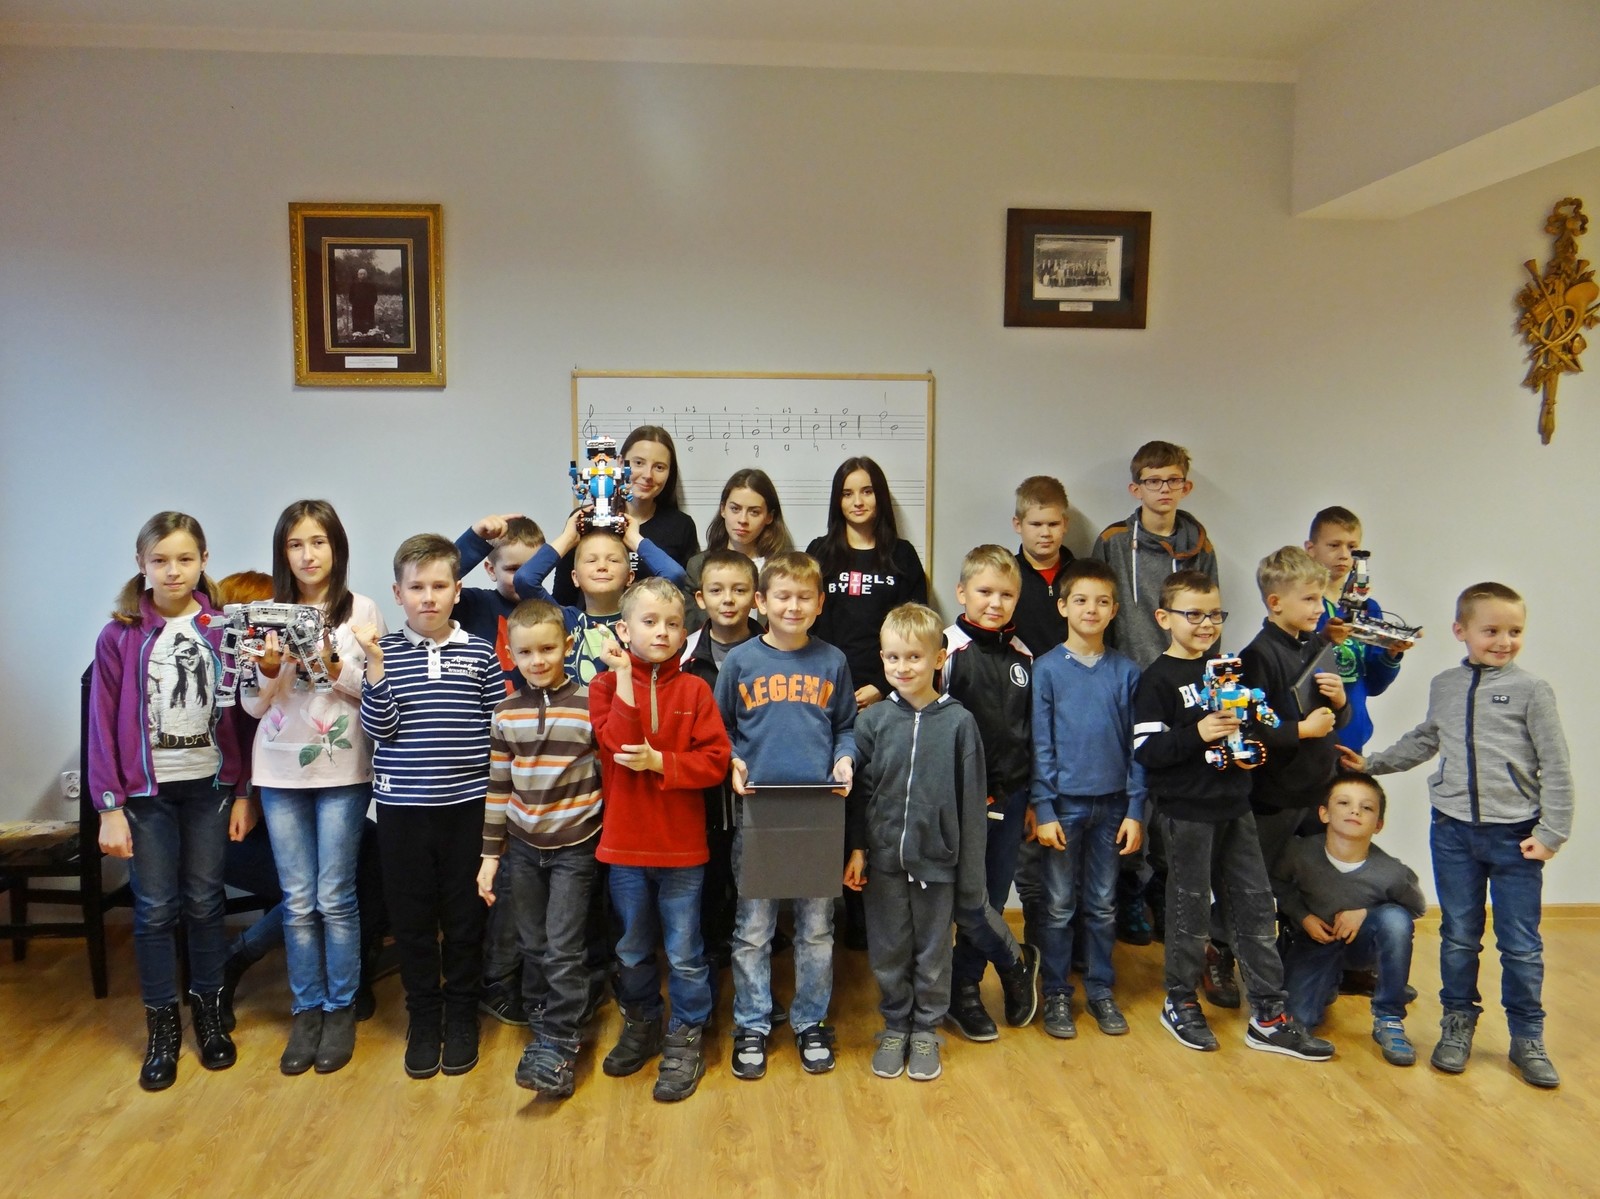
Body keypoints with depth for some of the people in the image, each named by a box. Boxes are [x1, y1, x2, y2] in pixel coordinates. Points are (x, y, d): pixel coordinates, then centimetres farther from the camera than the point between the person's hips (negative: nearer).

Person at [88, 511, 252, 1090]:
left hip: (209, 786, 1)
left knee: (204, 902, 10)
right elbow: (103, 725, -4)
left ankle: (209, 1010, 27)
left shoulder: (221, 630, -1)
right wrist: (109, 808, -7)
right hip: (146, 791, -1)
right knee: (155, 909, 6)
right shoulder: (120, 636, -5)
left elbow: (239, 716, 2)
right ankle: (162, 1026, 21)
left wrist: (244, 793, 1)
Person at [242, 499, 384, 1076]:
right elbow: (252, 705, 5)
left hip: (342, 771, -2)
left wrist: (333, 664, -19)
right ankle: (306, 1011, 21)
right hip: (280, 771, 3)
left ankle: (341, 1010, 17)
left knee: (335, 898, 2)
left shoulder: (361, 611, -2)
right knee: (298, 902, 8)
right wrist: (269, 669, -14)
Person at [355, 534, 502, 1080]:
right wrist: (375, 665, -17)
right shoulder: (387, 651, 0)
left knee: (464, 915, 9)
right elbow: (379, 728, -8)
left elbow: (501, 727, 4)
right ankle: (423, 1019, 27)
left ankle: (461, 1017, 26)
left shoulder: (480, 653, 1)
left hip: (467, 804, 0)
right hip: (402, 806, 0)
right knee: (412, 917, 10)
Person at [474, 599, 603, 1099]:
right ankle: (542, 1028, 30)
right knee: (532, 946, 13)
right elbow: (498, 787, 5)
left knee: (563, 951, -4)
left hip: (574, 846, -4)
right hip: (522, 847, 4)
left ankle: (559, 1049, 6)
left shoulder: (591, 703, -10)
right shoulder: (506, 713, 1)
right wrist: (490, 855, 5)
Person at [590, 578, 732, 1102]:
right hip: (624, 844, 1)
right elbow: (618, 744, -19)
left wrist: (659, 761, -19)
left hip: (682, 845, -1)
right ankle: (641, 1025, 39)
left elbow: (716, 761, -9)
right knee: (633, 950, 18)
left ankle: (686, 1039, 25)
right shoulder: (606, 684, -1)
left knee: (684, 953, 8)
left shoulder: (694, 690, -2)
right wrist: (625, 678, -22)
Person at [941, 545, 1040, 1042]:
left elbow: (1030, 730, 15)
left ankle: (964, 989, 27)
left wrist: (1032, 796, 15)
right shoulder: (948, 648, -9)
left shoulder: (1022, 656, 8)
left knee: (992, 898, 11)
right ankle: (1017, 963, 23)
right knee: (968, 903, -3)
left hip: (1009, 795, 5)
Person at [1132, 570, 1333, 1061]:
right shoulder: (1158, 679, -9)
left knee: (1256, 904, 7)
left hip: (1234, 805, 7)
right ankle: (1180, 1003, 22)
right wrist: (1198, 735, -28)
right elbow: (1146, 750, -17)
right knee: (1191, 906, 4)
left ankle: (1268, 1015, 15)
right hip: (1187, 811, -7)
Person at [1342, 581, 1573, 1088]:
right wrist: (1371, 763, 18)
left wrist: (1550, 833, -7)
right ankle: (1458, 1024, 29)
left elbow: (1556, 767, -4)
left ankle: (1527, 1039, 22)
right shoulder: (1443, 686, 5)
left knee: (1521, 945, 5)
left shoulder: (1531, 689, -6)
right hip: (1454, 832, 3)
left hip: (1516, 836, -3)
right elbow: (1424, 741, 22)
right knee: (1458, 938, 12)